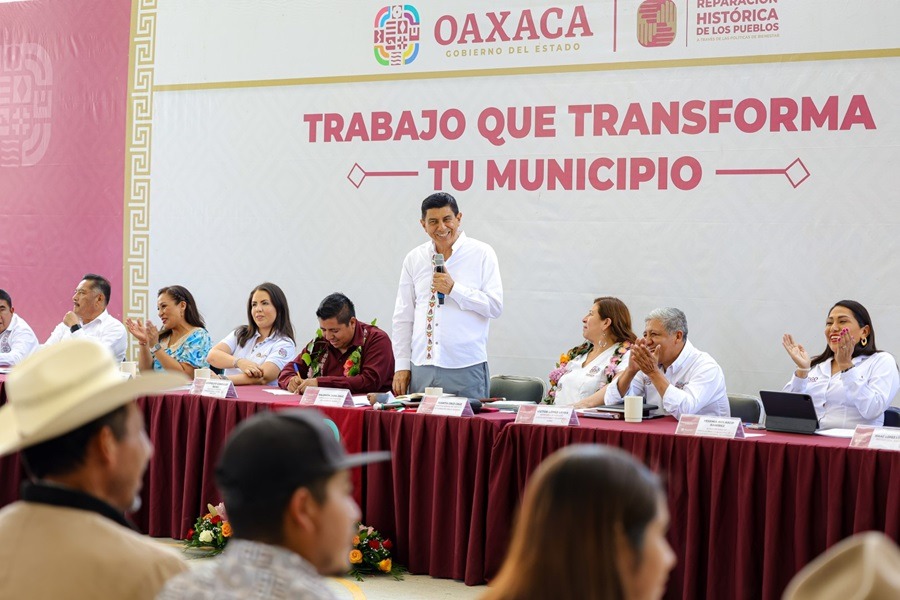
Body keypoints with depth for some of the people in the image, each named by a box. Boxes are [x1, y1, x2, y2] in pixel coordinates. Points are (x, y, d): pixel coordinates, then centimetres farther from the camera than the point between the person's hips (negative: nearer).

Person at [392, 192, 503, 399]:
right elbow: (403, 317, 12)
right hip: (421, 367, 3)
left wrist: (454, 289, -14)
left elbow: (495, 306, -5)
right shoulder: (414, 259, 10)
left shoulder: (481, 254, 1)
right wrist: (402, 366, 7)